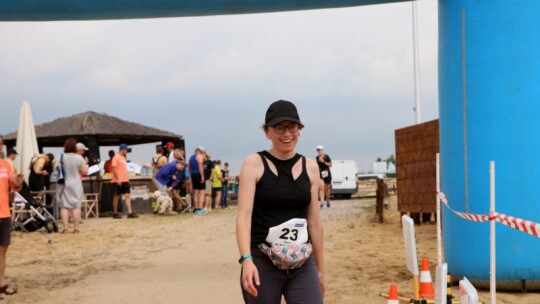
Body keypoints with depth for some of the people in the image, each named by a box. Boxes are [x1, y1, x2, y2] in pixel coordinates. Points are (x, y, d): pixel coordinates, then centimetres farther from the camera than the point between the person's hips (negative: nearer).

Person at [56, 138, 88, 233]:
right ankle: (76, 228, 3)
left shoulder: (60, 157, -6)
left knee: (64, 206, 3)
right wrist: (85, 164, 13)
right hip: (75, 184, 0)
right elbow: (85, 172, -4)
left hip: (63, 184, 0)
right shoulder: (79, 158, -6)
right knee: (76, 206, 4)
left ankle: (64, 227, -2)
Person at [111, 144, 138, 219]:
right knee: (117, 196, 1)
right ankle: (115, 213, 10)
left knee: (127, 196, -1)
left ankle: (130, 212, -6)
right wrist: (117, 179, -20)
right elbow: (114, 169, -15)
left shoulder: (123, 157, 17)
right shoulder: (116, 157, -9)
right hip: (119, 181, -8)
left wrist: (127, 178, 18)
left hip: (125, 180, 8)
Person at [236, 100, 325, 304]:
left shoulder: (310, 167, 8)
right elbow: (244, 216, -11)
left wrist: (320, 269, 14)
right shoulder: (254, 164, -3)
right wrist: (246, 259, -24)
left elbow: (314, 222, 12)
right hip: (262, 263, -3)